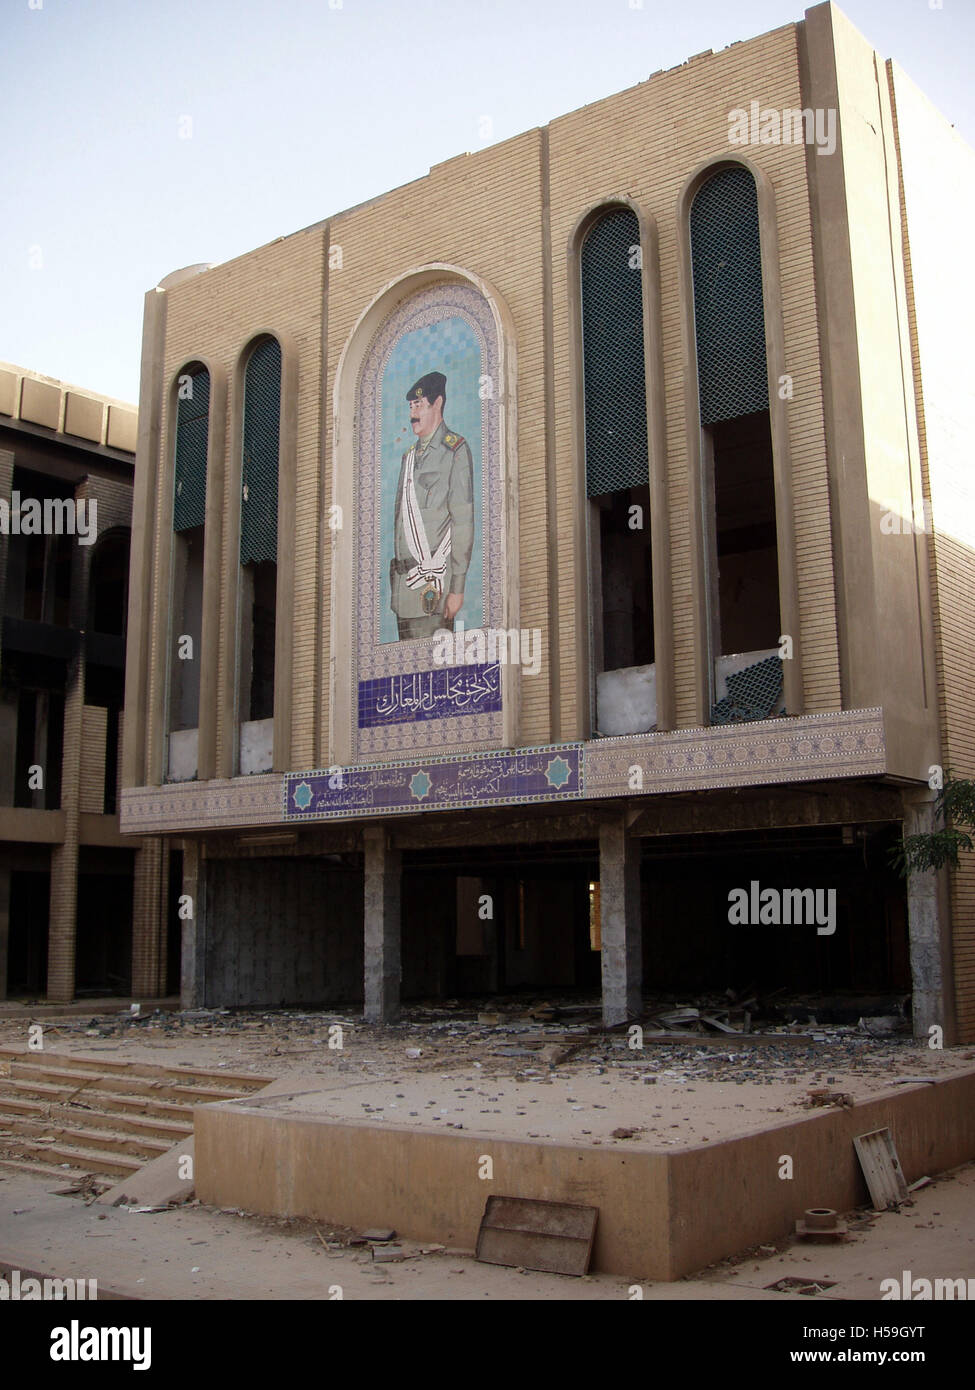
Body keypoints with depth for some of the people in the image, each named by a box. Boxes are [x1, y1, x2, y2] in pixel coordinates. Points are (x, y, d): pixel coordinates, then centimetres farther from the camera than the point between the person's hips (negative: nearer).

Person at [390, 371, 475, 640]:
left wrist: (457, 587, -15)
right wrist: (395, 576, 15)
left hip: (434, 579, -7)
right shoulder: (409, 456, 20)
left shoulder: (455, 450, -3)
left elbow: (463, 522, -9)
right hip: (403, 582, 7)